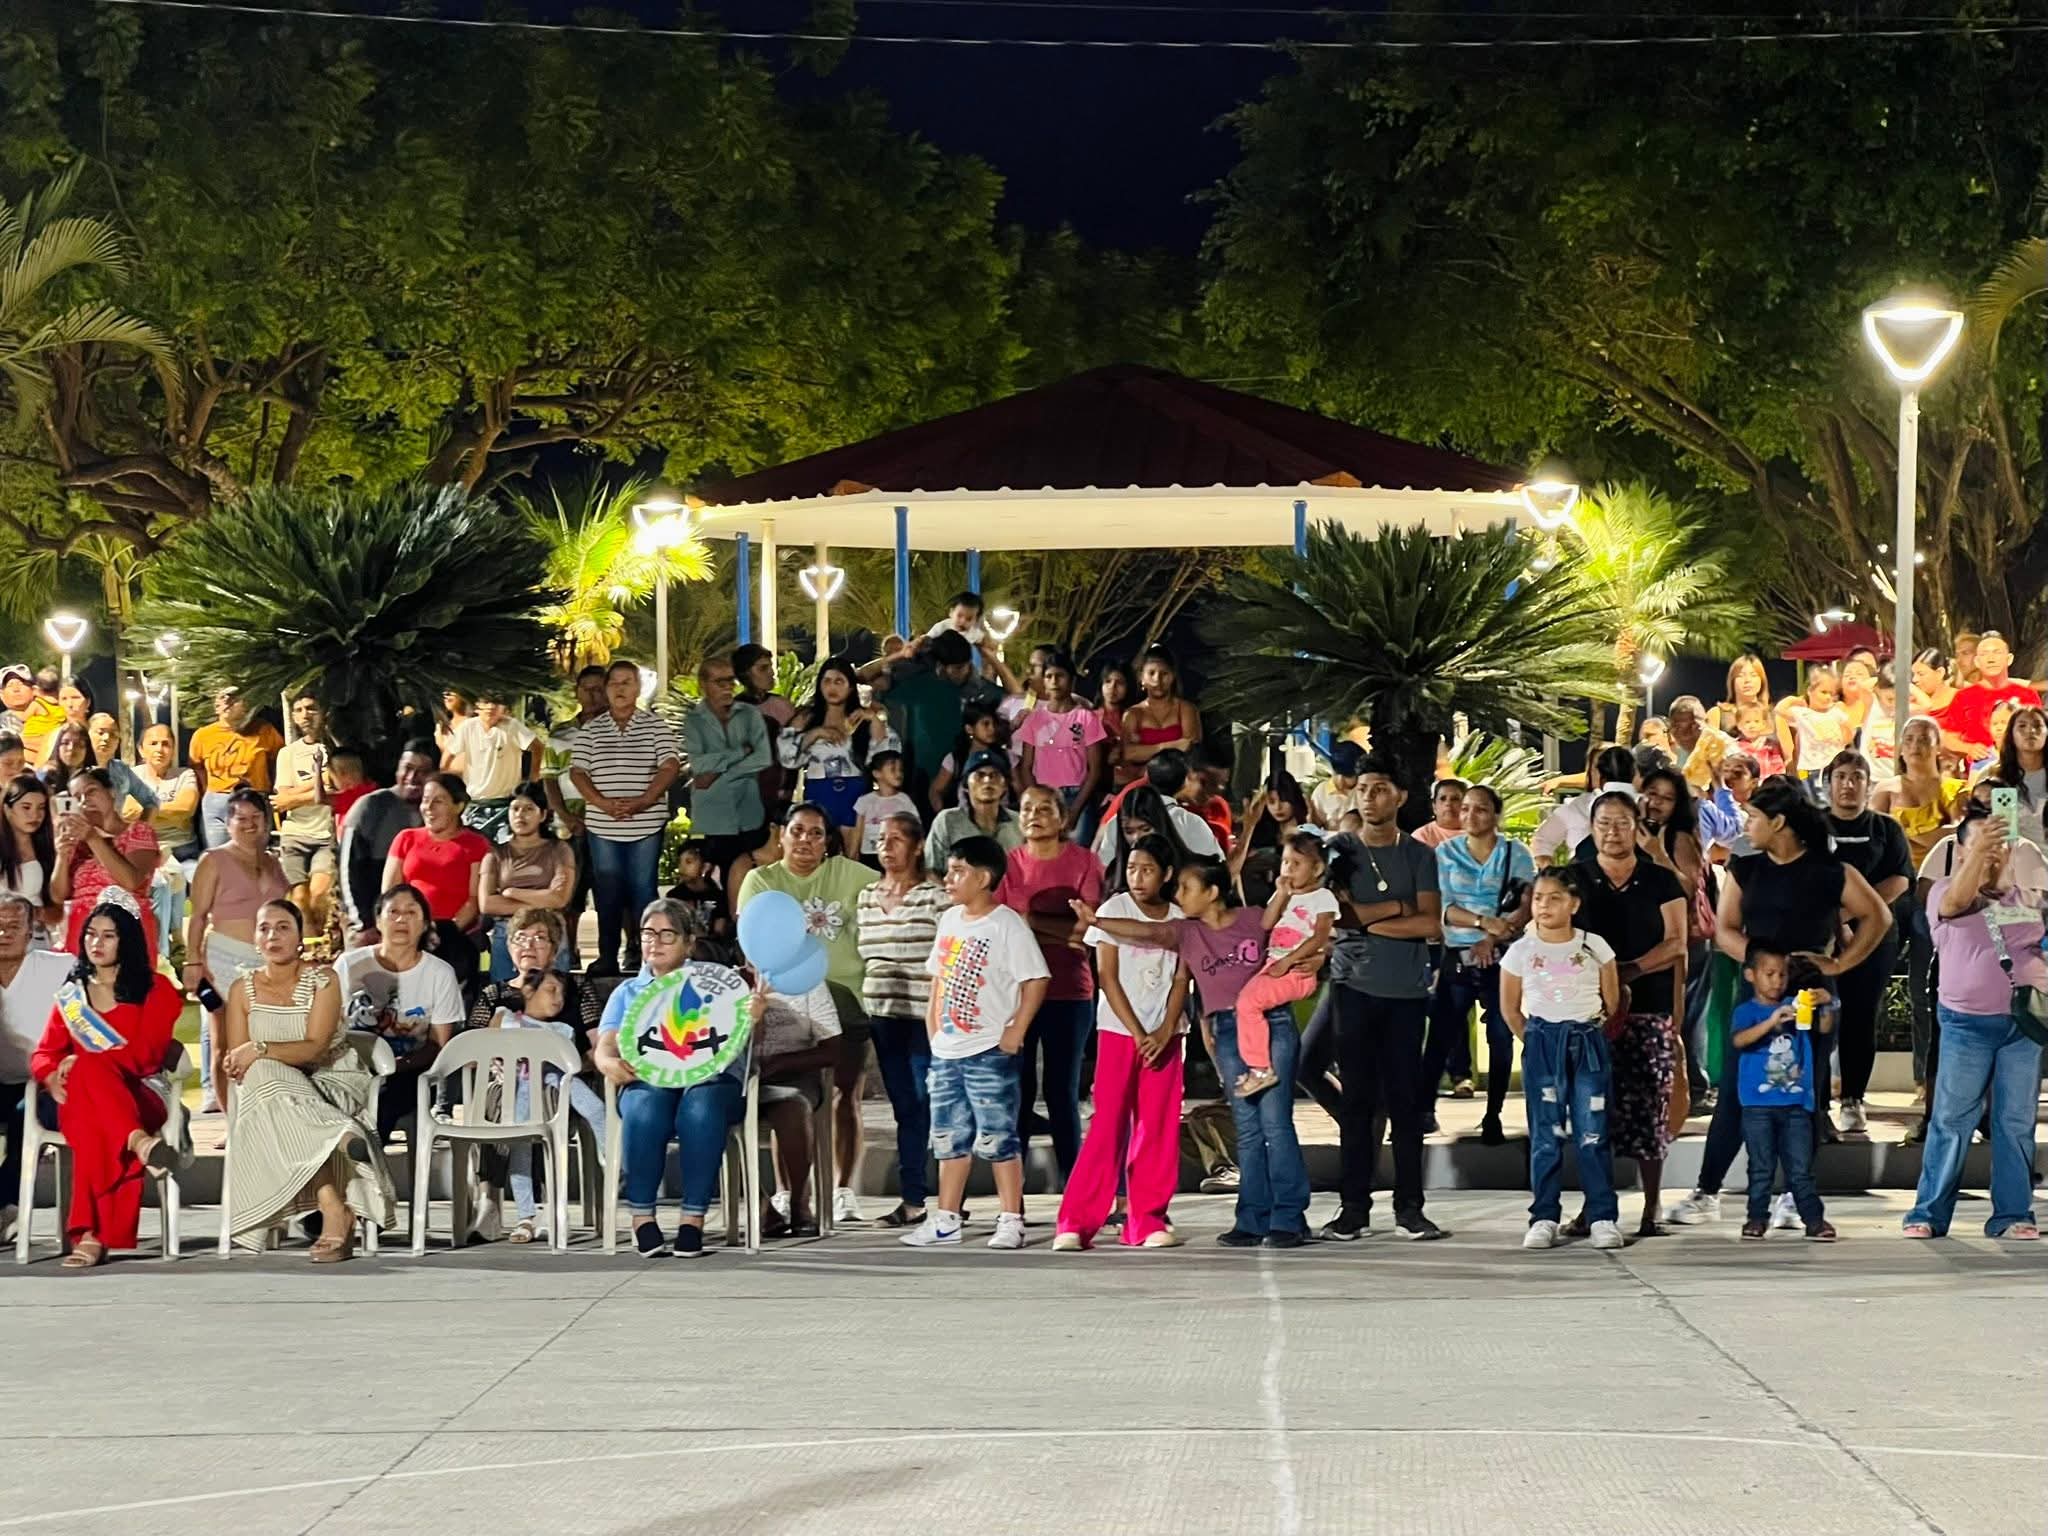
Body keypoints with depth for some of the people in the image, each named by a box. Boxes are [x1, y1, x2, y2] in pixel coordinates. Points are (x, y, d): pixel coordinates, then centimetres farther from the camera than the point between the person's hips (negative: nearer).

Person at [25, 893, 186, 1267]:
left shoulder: (156, 990, 11)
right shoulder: (71, 994, 23)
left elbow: (147, 1054, -2)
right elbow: (44, 1054, 14)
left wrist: (82, 1062, -13)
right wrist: (52, 1077, -12)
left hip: (139, 1096, -2)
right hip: (77, 1098, 2)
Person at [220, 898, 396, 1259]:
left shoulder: (321, 980, -4)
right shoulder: (243, 988, 5)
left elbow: (314, 1048, -17)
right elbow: (238, 1061, -3)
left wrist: (260, 1049, -31)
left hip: (331, 1083, -2)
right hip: (271, 1088, 2)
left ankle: (333, 1207, -46)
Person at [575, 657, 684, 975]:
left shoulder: (655, 725, 3)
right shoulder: (591, 730, 8)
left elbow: (670, 766, -5)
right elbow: (577, 772, 2)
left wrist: (642, 801, -16)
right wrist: (603, 803, -14)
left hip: (646, 825, -2)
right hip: (602, 826, 2)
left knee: (643, 890, 0)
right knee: (607, 892, 4)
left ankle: (642, 954, 5)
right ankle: (607, 957, 8)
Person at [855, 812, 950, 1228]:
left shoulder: (936, 896, -5)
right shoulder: (867, 899, 14)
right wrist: (859, 1007, 13)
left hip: (924, 1017, -6)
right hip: (882, 1016, 6)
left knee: (932, 1105, -7)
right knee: (905, 1108, 9)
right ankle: (911, 1199, 12)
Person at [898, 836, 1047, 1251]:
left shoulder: (1006, 925, -11)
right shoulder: (949, 920, 12)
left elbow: (1036, 980, -12)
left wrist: (1017, 1030, -15)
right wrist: (933, 1025, 11)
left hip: (989, 1051, -8)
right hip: (947, 1051, 8)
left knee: (997, 1139, -4)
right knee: (949, 1138, 12)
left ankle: (1011, 1221, 1)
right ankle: (946, 1221, 18)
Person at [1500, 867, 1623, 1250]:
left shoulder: (1595, 947, 0)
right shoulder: (1520, 951, 1)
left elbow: (1611, 1002, 6)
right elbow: (1510, 1008, 9)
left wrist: (1587, 1033, 6)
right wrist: (1535, 1041, 7)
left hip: (1589, 1042, -1)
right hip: (1542, 1044, 1)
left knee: (1593, 1134, -3)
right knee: (1545, 1136, 2)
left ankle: (1603, 1218, -1)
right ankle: (1544, 1218, 5)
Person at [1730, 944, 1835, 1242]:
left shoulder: (1795, 1008, 11)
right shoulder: (1747, 1012, 0)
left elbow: (1824, 1027, 1)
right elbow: (1738, 1039, -18)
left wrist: (1826, 1006, -19)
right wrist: (1771, 1022, -31)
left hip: (1796, 1103, 2)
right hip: (1759, 1105, -2)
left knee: (1801, 1169, 4)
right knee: (1761, 1168, 3)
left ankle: (1814, 1219, 4)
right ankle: (1757, 1219, 9)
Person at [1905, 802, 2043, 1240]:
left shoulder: (2031, 900, 14)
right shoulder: (1946, 891, 2)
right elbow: (1955, 902, -21)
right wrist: (1979, 850, -31)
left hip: (2023, 1022, 3)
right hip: (1967, 1023, -3)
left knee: (2016, 1122, 3)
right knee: (1951, 1121, -3)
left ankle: (2012, 1215, 7)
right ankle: (1929, 1214, 0)